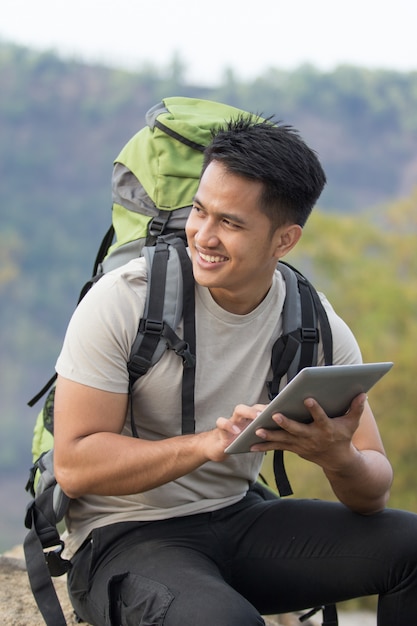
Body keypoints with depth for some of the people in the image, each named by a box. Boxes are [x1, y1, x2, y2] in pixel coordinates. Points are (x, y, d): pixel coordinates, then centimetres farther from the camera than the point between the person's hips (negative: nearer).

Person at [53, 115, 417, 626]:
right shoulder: (122, 301, -14)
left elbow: (373, 494, -2)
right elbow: (74, 465, -18)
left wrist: (338, 457, -26)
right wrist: (208, 444, -31)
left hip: (237, 518, 5)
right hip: (123, 537, -5)